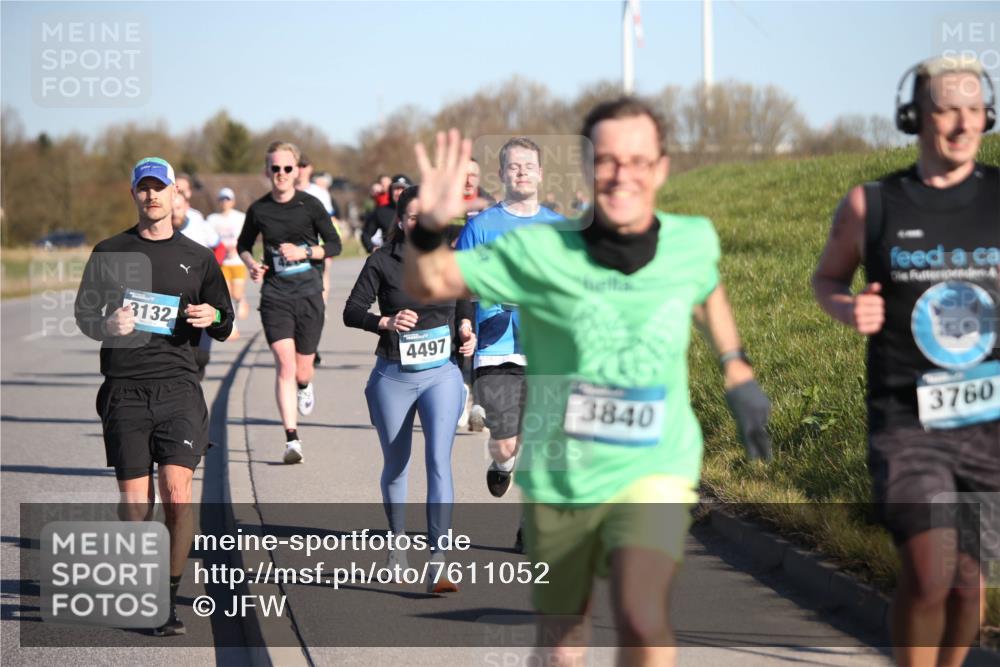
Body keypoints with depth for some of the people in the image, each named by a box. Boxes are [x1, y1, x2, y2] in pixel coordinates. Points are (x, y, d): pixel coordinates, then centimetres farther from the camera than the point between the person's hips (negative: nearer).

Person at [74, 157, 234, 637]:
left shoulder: (197, 257, 14)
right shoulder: (109, 253, 12)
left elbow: (225, 325, 19)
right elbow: (84, 313, 15)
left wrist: (213, 317, -5)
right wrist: (108, 324, -8)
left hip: (178, 387, 0)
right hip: (124, 391, 0)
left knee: (176, 494, -14)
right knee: (135, 506, 0)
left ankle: (171, 600, -6)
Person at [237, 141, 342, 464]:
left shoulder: (309, 205, -3)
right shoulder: (258, 209, 1)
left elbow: (334, 244, 3)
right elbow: (243, 244, 18)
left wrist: (303, 252, -12)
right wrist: (251, 264, -3)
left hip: (308, 293, 0)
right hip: (275, 295, 0)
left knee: (302, 370, 7)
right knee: (285, 365, -14)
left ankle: (305, 386, 47)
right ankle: (292, 439, -14)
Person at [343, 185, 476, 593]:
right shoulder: (382, 262, -6)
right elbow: (352, 311, -9)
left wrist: (465, 325, 1)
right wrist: (385, 322, -26)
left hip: (441, 375, 0)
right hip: (392, 377, 0)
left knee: (439, 462, -15)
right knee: (395, 466, 13)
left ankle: (438, 562, -19)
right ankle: (397, 542, 37)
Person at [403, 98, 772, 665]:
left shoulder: (693, 241, -7)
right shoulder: (542, 252, -15)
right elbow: (427, 284, -8)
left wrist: (737, 372, 14)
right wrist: (430, 229, -28)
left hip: (652, 470, 0)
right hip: (558, 477, 0)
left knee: (644, 618, -26)